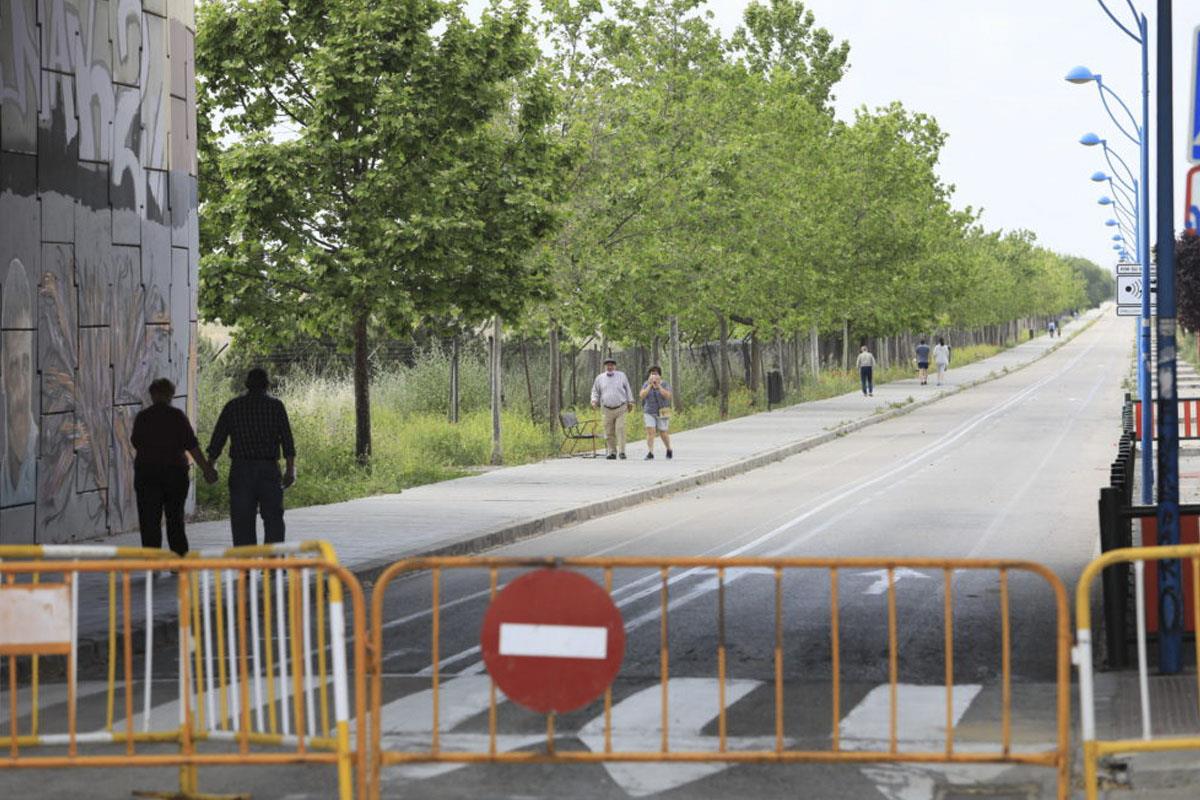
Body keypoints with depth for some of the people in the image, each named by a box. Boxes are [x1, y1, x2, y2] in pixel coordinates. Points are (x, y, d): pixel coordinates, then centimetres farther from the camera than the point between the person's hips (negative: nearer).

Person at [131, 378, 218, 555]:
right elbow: (192, 445, -9)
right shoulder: (177, 416, -4)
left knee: (150, 522, 0)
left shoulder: (142, 417, -1)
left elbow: (135, 443, 13)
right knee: (175, 519, 14)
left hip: (147, 473, 0)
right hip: (175, 472, 1)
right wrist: (206, 469, -6)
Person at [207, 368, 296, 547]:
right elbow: (287, 439, -4)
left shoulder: (233, 406, 6)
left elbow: (217, 439, 5)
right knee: (273, 518, 6)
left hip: (240, 470, 1)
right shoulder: (275, 405, 2)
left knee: (242, 520, 4)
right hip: (269, 469, -1)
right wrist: (290, 470, -1)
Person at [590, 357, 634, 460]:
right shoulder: (600, 378, 8)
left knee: (620, 429, -14)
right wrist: (594, 401, -3)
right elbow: (595, 391, 15)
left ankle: (621, 451, -13)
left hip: (621, 408, -2)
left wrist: (630, 402, 11)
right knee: (609, 432, 0)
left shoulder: (621, 376, 6)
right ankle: (612, 452, 7)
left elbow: (628, 390, 13)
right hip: (607, 409, 2)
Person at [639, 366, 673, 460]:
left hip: (662, 413, -2)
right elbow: (642, 395, -14)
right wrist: (650, 385, -20)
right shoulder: (646, 385, -1)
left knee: (663, 434, 2)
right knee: (650, 431, -12)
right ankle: (650, 453, -12)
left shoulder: (665, 385, -8)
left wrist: (658, 385, -25)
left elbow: (667, 396, -22)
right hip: (649, 412, 2)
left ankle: (669, 450, 26)